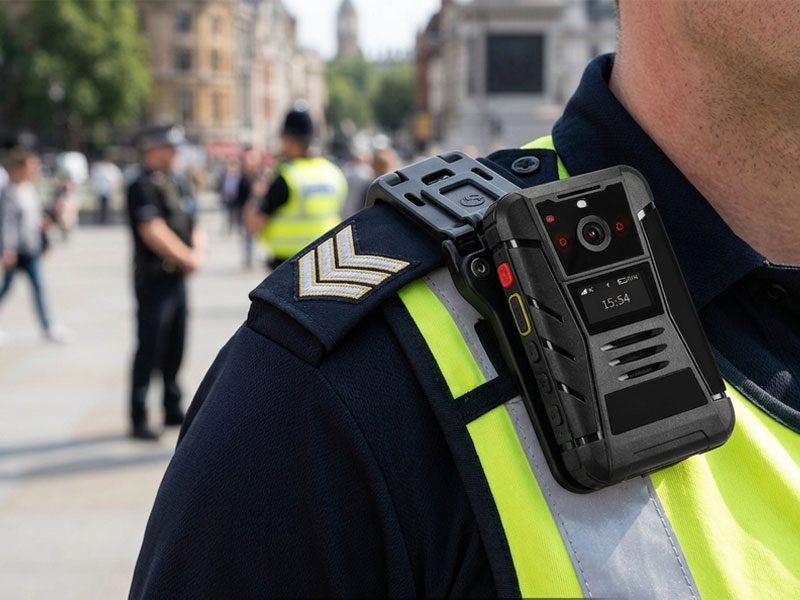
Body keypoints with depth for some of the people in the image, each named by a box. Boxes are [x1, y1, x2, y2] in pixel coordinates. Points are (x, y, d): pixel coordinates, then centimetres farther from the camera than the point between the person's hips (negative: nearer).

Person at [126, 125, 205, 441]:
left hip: (178, 278, 8)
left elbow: (194, 226, 14)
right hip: (153, 279, -8)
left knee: (175, 347, 15)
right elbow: (153, 233, -20)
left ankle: (172, 410, 26)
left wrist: (198, 253, -5)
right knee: (149, 349, -5)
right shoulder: (142, 187, -12)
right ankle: (139, 420, 2)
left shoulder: (179, 185, 13)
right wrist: (187, 257, -15)